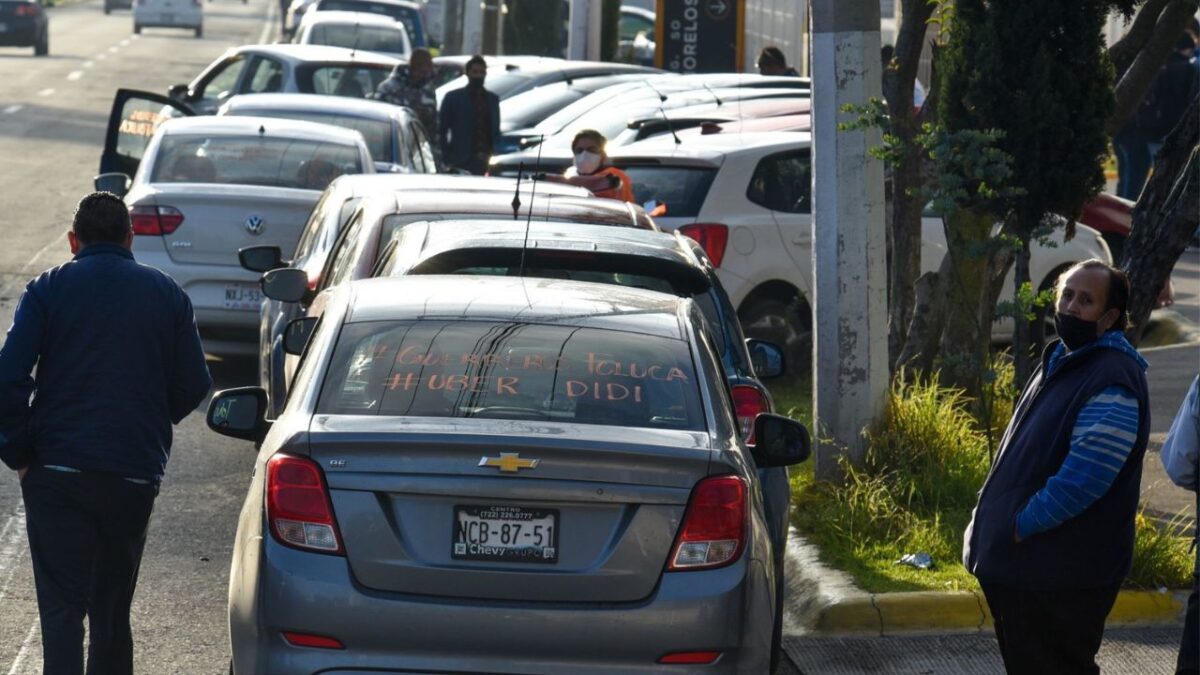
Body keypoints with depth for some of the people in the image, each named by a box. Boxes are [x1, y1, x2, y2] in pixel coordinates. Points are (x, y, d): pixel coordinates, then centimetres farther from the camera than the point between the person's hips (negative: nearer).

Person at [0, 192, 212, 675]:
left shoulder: (49, 288, 0)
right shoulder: (167, 294, 7)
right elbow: (193, 386, 5)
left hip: (57, 472, -2)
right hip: (135, 473, 2)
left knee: (61, 608, -3)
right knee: (112, 609, 16)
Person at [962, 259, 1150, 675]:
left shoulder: (1112, 380, -20)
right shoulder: (1060, 360, 13)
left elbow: (1085, 475, -28)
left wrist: (1023, 524, -20)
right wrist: (996, 520, 14)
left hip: (1062, 574, -10)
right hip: (1023, 562, 10)